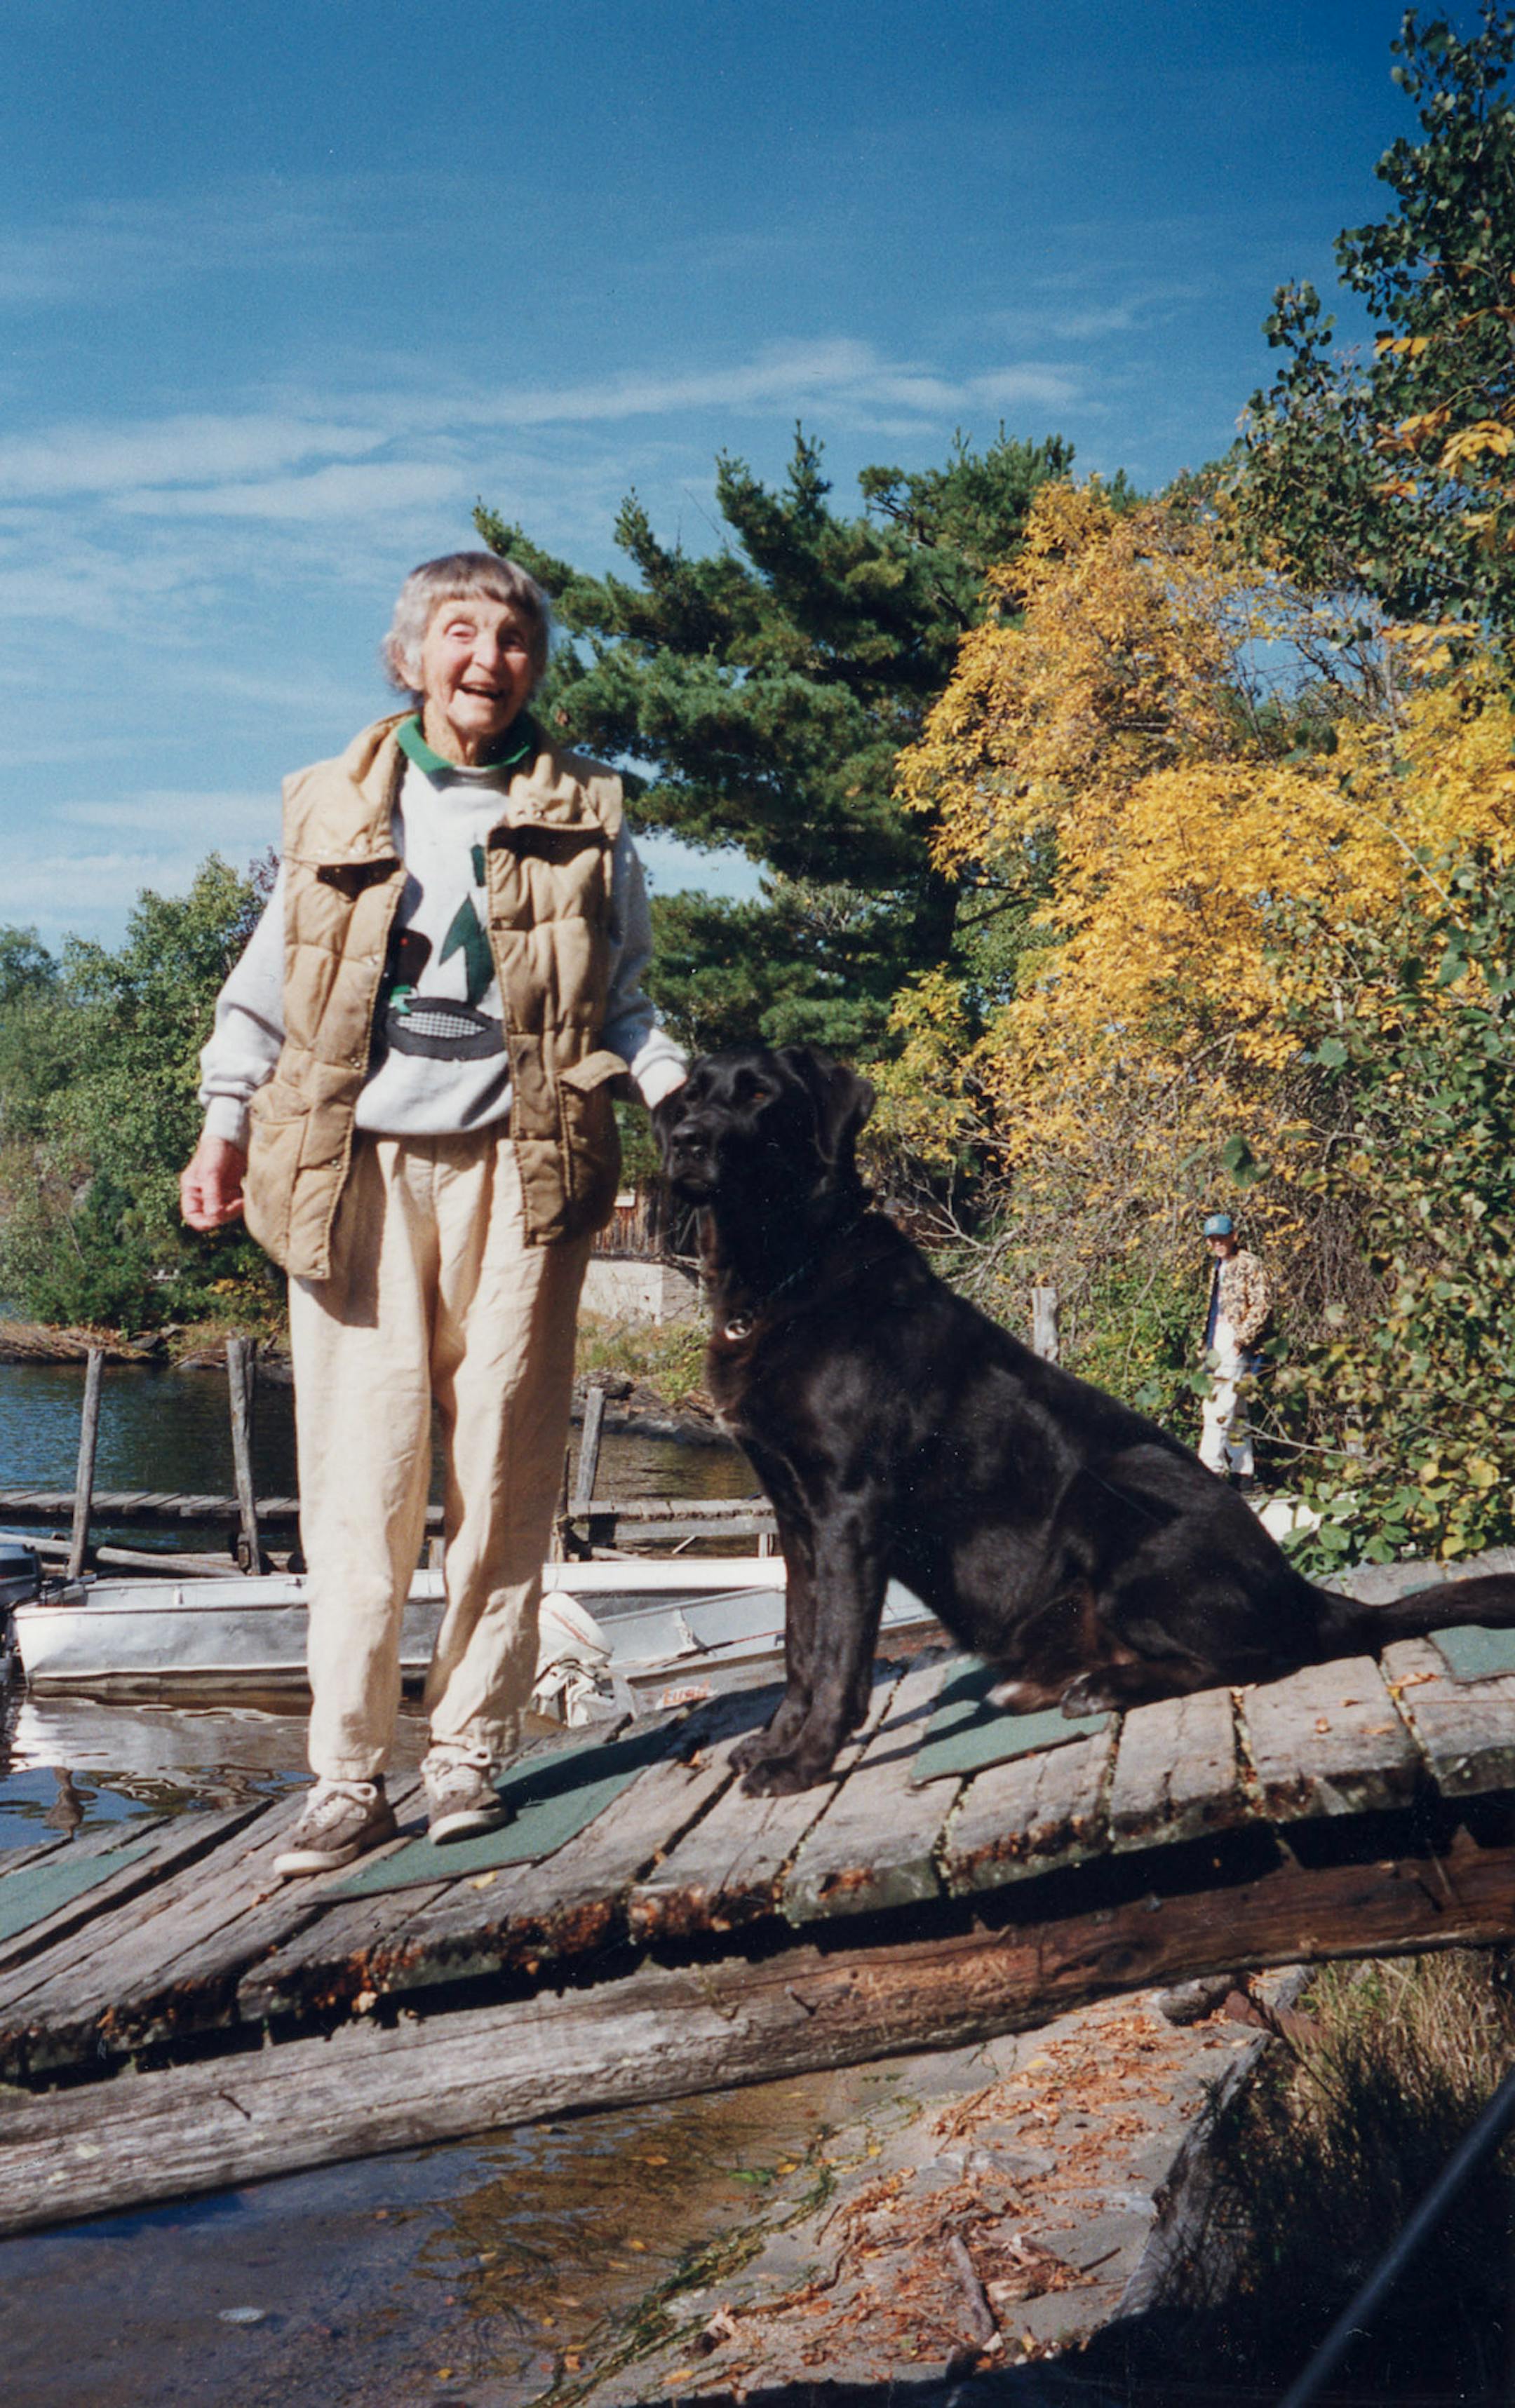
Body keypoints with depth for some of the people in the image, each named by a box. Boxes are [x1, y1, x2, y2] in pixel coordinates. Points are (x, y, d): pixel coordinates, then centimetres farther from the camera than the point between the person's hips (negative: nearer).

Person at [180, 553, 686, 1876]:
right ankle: (348, 1774, 3)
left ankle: (469, 1750, 11)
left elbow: (619, 1002, 14)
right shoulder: (334, 805, 13)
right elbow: (267, 984, 15)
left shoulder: (584, 814, 13)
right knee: (363, 1469, -3)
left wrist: (692, 1097, -3)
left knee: (503, 1468, 1)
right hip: (353, 1165, 0)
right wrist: (224, 1121, 2)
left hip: (514, 1162, 0)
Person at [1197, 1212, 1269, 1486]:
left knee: (1219, 1406, -16)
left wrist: (1241, 1338, -19)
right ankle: (1243, 1471, 14)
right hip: (1217, 1348, 9)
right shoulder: (1218, 1268, 20)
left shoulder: (1249, 1265, -5)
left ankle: (1211, 1467, -19)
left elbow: (1261, 1307, -12)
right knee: (1235, 1412, 10)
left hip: (1235, 1349, -9)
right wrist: (1207, 1344, 18)